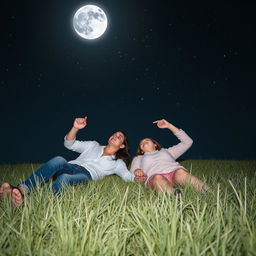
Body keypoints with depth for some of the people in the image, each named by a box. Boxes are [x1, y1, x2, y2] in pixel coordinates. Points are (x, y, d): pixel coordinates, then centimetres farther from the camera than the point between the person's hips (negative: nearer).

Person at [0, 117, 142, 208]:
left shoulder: (117, 163, 27)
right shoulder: (93, 145, 30)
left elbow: (128, 175, 15)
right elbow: (69, 144, 22)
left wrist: (137, 177, -8)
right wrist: (75, 128, 5)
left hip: (86, 175, -2)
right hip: (70, 167, 2)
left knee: (63, 179, -38)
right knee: (58, 160, -35)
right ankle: (22, 190, -50)